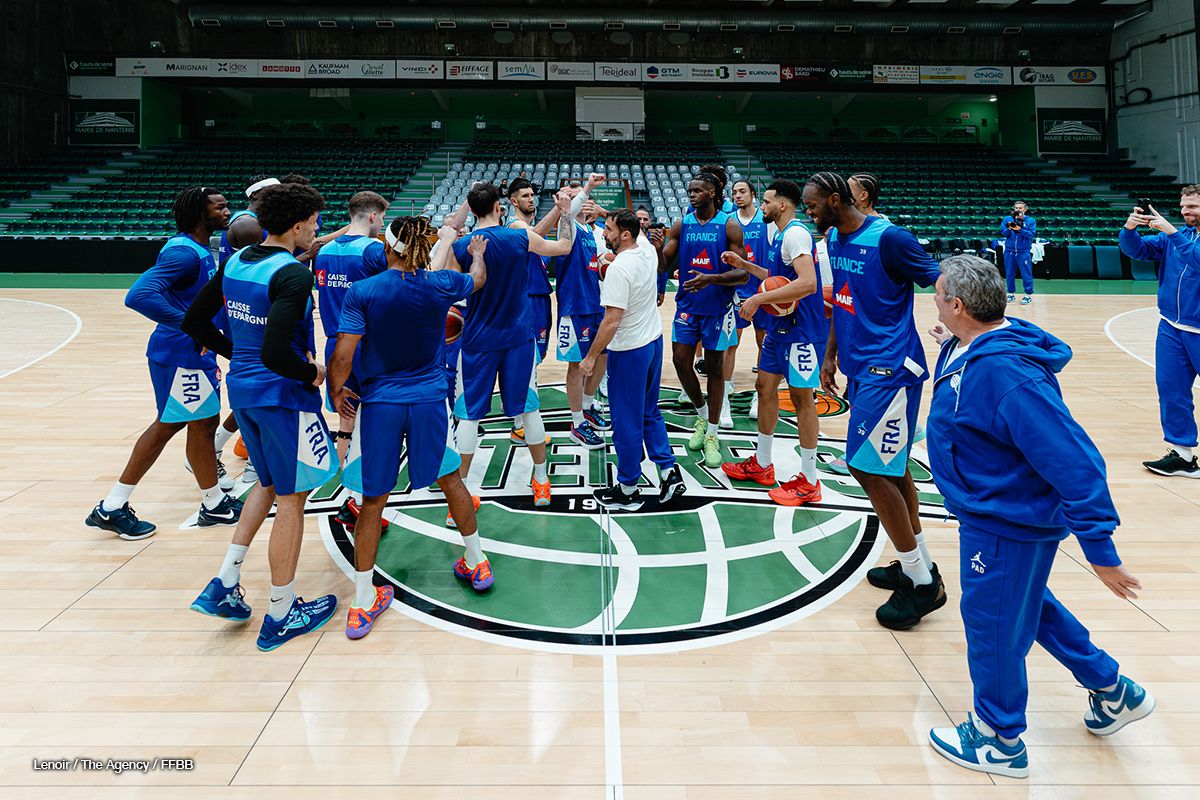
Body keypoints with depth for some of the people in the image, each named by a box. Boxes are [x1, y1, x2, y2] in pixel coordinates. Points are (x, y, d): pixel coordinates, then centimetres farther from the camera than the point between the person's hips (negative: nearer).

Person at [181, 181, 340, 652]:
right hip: (283, 395, -8)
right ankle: (281, 616, 16)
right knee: (290, 500, 5)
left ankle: (224, 585, 22)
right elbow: (275, 353, -31)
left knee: (269, 485, 26)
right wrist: (313, 373, -13)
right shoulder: (293, 274, -21)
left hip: (242, 388, 8)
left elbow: (194, 322, 11)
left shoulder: (235, 263, 4)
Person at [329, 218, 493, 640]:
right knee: (450, 479, 20)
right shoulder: (440, 285, -3)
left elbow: (342, 357, -14)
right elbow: (477, 278, 20)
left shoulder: (362, 292, -10)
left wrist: (336, 390, 6)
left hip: (379, 402, -1)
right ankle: (476, 563, 34)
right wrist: (477, 252, 42)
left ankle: (362, 604, 11)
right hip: (430, 398, 1)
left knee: (373, 500, 6)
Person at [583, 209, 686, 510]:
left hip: (629, 352, -9)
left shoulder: (619, 269, -23)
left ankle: (628, 489, 14)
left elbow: (612, 320, -25)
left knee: (627, 421, 3)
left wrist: (592, 356, -17)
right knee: (650, 412, 20)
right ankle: (669, 471, 19)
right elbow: (638, 230, 25)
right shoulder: (648, 250, 0)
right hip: (654, 341, 9)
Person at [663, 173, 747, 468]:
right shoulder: (681, 225, 3)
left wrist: (709, 279, -28)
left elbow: (742, 274, -12)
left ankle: (712, 435, 14)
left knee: (715, 366, 5)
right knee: (680, 359, -2)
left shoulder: (729, 226, -7)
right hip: (687, 305, 3)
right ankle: (702, 416, 24)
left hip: (717, 307, -3)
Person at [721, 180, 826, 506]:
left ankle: (809, 482, 6)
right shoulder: (781, 235, 13)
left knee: (801, 397, -4)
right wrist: (744, 265, 17)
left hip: (801, 330, -10)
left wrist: (759, 299, -27)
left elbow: (807, 283, -31)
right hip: (780, 327, 10)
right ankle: (762, 465, 28)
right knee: (764, 386, 15)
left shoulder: (796, 234, -18)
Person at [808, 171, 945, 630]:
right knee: (889, 467, 14)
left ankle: (922, 584, 1)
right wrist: (831, 355, 20)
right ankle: (918, 565, 28)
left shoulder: (888, 239, -16)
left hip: (889, 370, -9)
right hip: (859, 367, 9)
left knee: (869, 468, -11)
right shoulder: (833, 239, 10)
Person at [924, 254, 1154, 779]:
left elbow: (1076, 464, -32)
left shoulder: (1006, 375, -34)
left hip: (1006, 525, -10)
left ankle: (999, 740, 32)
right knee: (1029, 603, 28)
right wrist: (956, 349, 15)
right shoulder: (970, 352, -4)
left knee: (992, 623, 9)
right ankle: (1111, 690, 47)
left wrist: (1101, 552, -28)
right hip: (993, 513, 10)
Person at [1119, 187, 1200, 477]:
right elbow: (1137, 249, 4)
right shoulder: (1176, 235, 9)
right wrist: (1129, 229, -15)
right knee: (1171, 390, 2)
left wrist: (1172, 232, -29)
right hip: (1171, 328, 5)